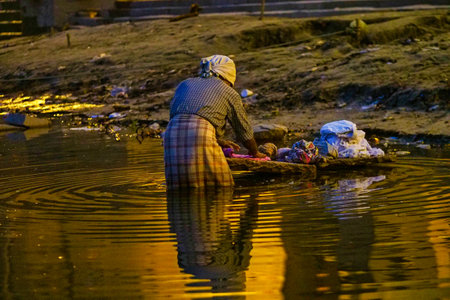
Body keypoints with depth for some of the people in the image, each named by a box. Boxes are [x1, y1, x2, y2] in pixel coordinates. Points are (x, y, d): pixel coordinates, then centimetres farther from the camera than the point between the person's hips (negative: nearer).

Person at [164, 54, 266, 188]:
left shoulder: (184, 85, 30)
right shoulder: (229, 93, 19)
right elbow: (244, 129, 25)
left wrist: (219, 141, 44)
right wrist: (254, 152, 45)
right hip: (201, 138, -4)